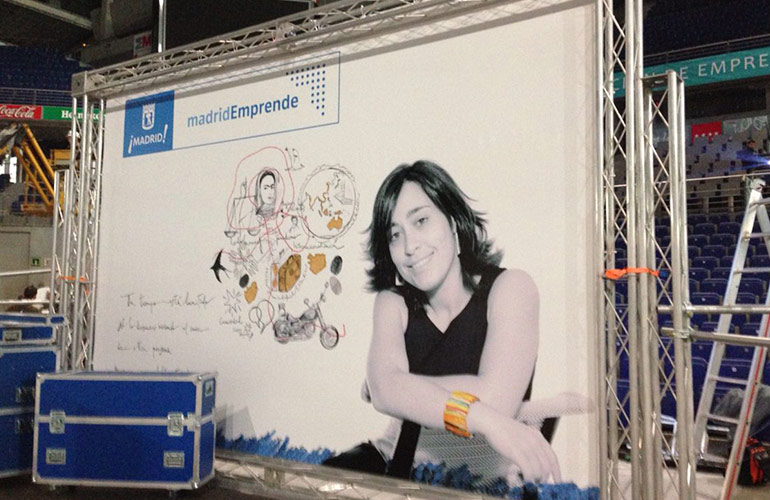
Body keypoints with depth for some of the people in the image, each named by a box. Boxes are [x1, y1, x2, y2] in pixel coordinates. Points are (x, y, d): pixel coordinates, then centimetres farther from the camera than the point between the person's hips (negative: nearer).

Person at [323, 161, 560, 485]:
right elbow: (383, 390, -16)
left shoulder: (509, 287, -8)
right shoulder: (393, 302, 4)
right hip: (398, 463, 3)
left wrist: (401, 387, -9)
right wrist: (482, 419, -31)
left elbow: (494, 401, -22)